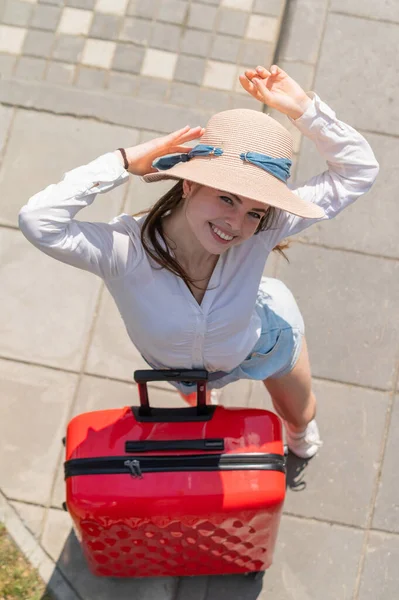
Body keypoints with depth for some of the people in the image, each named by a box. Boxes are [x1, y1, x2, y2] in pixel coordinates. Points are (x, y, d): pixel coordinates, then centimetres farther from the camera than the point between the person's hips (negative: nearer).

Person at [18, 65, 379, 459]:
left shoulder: (261, 233, -41)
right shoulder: (127, 250, -46)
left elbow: (359, 170, -36)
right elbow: (38, 221, -64)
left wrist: (301, 106, -48)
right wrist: (124, 162, -55)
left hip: (264, 337, 0)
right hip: (178, 363, 0)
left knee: (299, 416, 33)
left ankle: (300, 438, 71)